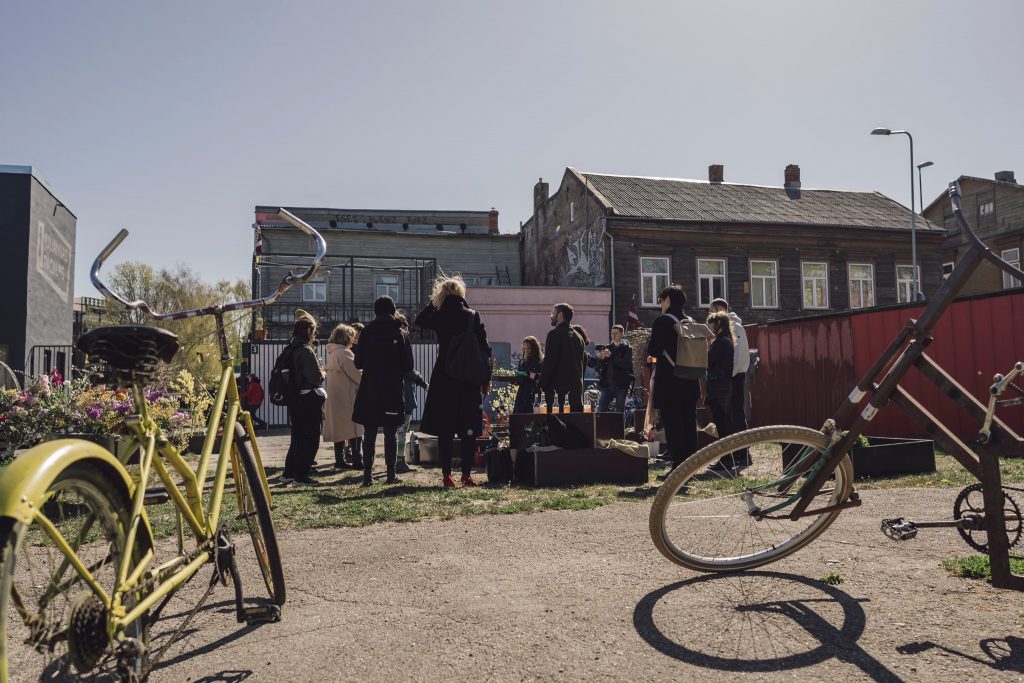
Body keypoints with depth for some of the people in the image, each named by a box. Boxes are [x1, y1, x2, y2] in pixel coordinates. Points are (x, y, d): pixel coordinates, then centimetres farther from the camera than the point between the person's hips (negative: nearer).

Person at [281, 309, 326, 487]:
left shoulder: (290, 349, 9)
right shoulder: (306, 351, -17)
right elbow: (316, 377, -20)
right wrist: (322, 374, 2)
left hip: (294, 398, 9)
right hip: (309, 399, -9)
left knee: (298, 437, 18)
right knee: (311, 439, 1)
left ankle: (288, 473, 24)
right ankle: (301, 476, 3)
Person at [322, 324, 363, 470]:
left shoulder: (331, 352, 15)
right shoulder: (344, 353, -15)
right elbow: (355, 374, -17)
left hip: (334, 397, 9)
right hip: (346, 397, -9)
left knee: (339, 428, 11)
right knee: (352, 429, -3)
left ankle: (340, 460, 14)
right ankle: (356, 460, -1)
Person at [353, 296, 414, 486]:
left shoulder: (366, 332, -1)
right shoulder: (401, 334, -2)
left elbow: (358, 363, 1)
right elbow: (408, 365, -1)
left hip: (369, 391, 1)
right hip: (393, 391, 0)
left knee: (369, 433, 6)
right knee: (390, 434, 6)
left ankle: (368, 474, 4)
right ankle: (391, 474, 7)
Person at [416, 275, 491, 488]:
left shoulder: (438, 317, -2)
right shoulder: (473, 316, -2)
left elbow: (419, 320, 20)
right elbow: (484, 348, -2)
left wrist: (433, 301, 19)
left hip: (443, 379, 0)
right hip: (470, 380, 0)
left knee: (444, 430, 6)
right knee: (468, 430, 7)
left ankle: (447, 475, 5)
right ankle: (467, 474, 9)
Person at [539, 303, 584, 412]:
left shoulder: (555, 334, -8)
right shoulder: (577, 337, 16)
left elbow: (549, 362, -14)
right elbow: (583, 361, 17)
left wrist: (543, 386, -9)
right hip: (577, 387, 8)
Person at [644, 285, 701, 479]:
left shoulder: (663, 321, -11)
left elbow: (653, 351, -16)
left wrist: (651, 349, 5)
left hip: (669, 383, -7)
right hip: (690, 383, 7)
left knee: (673, 426, -3)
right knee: (689, 423, 11)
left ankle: (678, 467, -3)